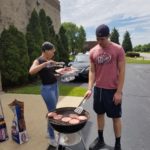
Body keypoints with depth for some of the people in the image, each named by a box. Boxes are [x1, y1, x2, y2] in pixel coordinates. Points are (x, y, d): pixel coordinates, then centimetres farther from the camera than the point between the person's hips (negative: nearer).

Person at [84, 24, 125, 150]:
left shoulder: (118, 49, -9)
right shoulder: (93, 51, 2)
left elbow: (122, 71, -9)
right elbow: (92, 71, 4)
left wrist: (119, 92, -12)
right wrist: (90, 88, -7)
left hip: (113, 90, -4)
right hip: (98, 89, 4)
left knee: (116, 117, 10)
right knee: (100, 114, 16)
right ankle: (100, 139, 36)